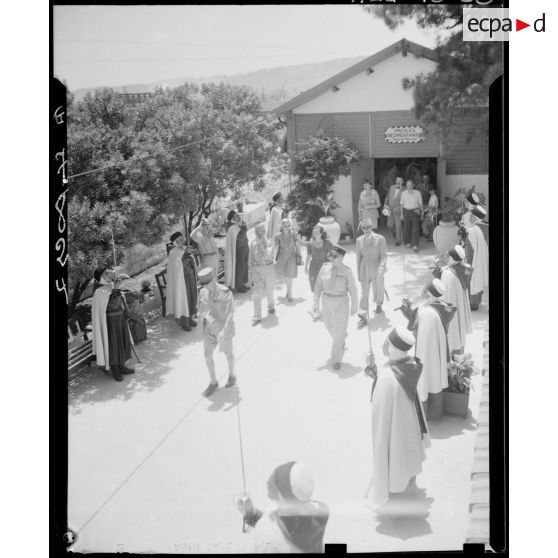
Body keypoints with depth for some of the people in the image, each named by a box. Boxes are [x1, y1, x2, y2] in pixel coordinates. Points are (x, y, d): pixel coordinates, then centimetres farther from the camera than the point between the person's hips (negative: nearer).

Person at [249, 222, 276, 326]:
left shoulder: (268, 242, -7)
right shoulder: (253, 243, 0)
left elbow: (267, 256, -22)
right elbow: (251, 258, 8)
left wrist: (261, 243, -25)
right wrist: (251, 272, 7)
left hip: (268, 268, -1)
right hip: (257, 269, 1)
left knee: (269, 291, 15)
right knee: (257, 293, -8)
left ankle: (271, 306, 45)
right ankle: (257, 317, -4)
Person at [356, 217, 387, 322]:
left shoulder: (380, 239, -9)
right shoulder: (359, 240, 0)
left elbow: (384, 255, -10)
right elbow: (358, 256, 8)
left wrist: (381, 267, -26)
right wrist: (358, 272, 10)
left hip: (377, 270, -1)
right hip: (364, 270, 1)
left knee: (378, 289, 15)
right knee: (364, 293, -3)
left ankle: (378, 304, 48)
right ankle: (363, 316, -2)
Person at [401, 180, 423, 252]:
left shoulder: (417, 193, -1)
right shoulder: (403, 193, 4)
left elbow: (420, 204, 6)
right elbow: (402, 204, 8)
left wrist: (421, 213, 7)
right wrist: (401, 214, 5)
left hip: (415, 211, -2)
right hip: (406, 211, 2)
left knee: (416, 229, -8)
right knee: (406, 228, 7)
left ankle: (415, 245, -10)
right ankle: (408, 242, 25)